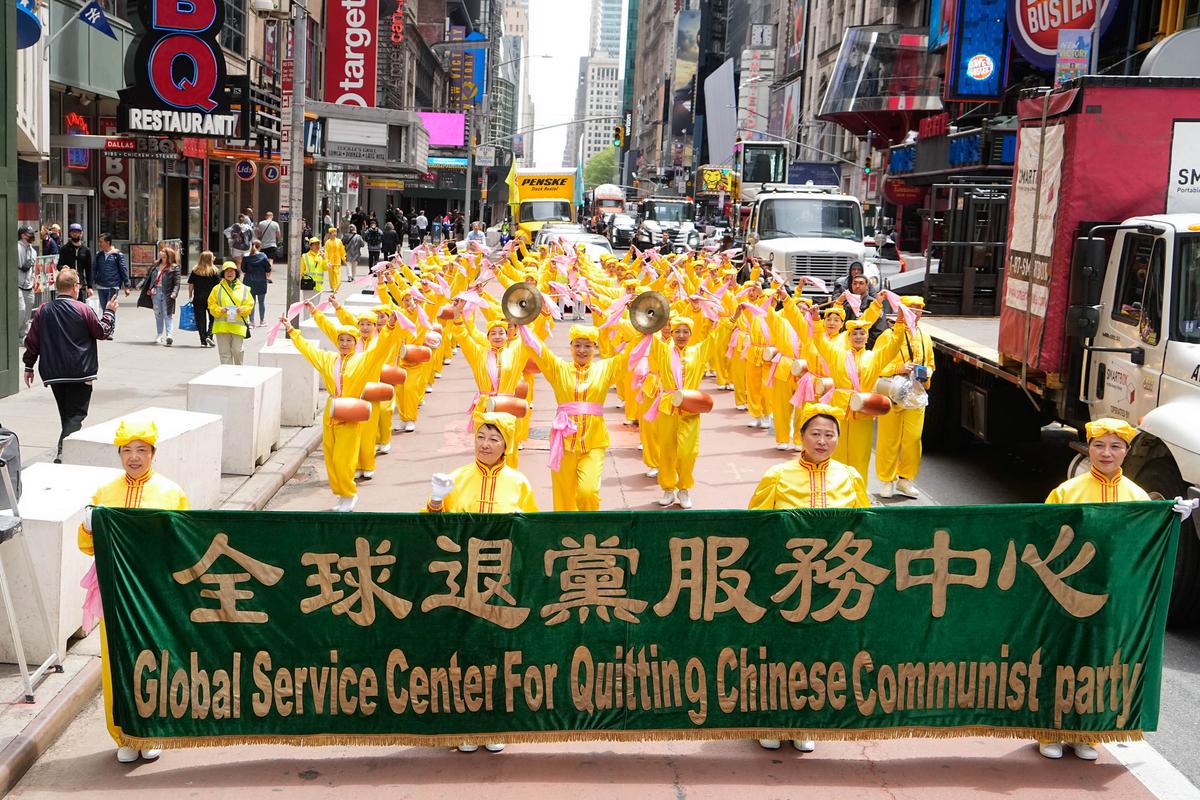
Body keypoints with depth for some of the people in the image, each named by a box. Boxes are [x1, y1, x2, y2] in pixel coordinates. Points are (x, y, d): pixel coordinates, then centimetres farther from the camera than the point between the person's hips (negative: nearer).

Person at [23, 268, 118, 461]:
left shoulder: (42, 311, 2)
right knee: (77, 413, -3)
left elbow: (32, 341, 6)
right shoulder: (83, 310, -10)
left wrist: (29, 366, 16)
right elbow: (103, 332, 0)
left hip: (53, 373, 4)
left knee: (66, 413, 19)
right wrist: (110, 312, 15)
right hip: (80, 372, -4)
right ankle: (64, 450, -21)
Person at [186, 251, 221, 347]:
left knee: (200, 319, 7)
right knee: (213, 318, 11)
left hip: (198, 299, 2)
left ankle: (203, 341, 5)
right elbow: (218, 285, -6)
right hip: (211, 299, -2)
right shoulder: (214, 271, -6)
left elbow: (190, 285, 3)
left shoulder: (195, 271, 1)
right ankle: (209, 335, -7)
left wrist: (190, 297, 11)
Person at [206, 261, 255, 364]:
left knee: (238, 351, -3)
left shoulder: (244, 289, 11)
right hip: (222, 326, 0)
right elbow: (212, 306, 7)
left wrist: (242, 310, -10)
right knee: (225, 352, 1)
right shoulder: (217, 289, 8)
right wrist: (221, 310, -11)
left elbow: (250, 305, 10)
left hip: (238, 326, 0)